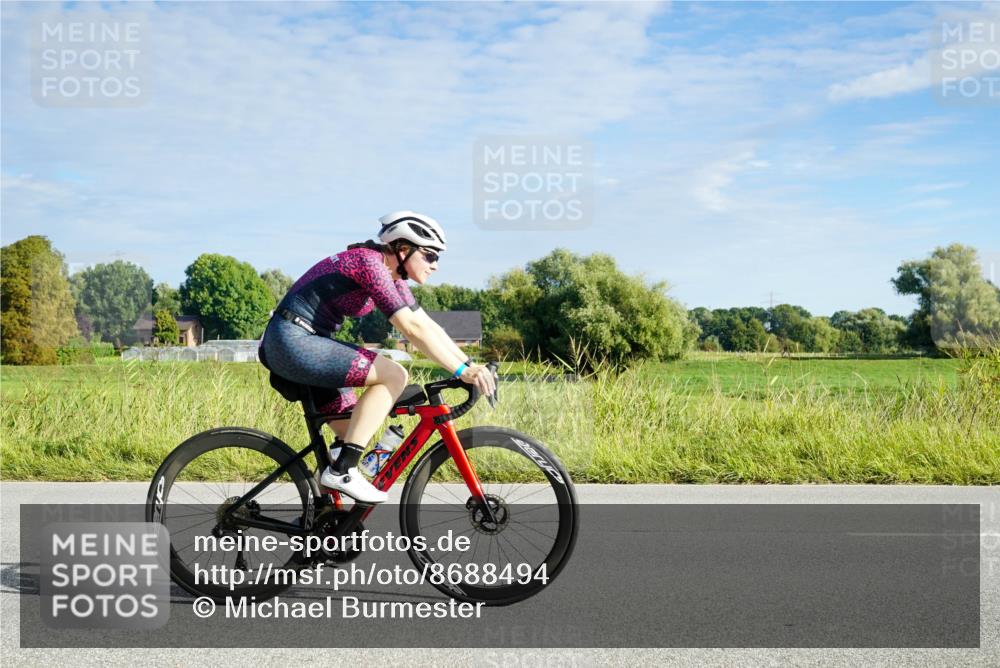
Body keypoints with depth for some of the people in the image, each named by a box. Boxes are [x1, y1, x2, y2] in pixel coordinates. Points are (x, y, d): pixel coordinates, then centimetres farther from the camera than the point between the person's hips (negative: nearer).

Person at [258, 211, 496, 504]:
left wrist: (471, 365, 4)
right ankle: (341, 471, -17)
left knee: (354, 433, 10)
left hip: (287, 347, 10)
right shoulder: (370, 263, -17)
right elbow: (412, 329, -24)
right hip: (293, 340, -10)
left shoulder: (392, 278, 13)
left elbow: (429, 326, 13)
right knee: (393, 375, -17)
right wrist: (462, 371, -24)